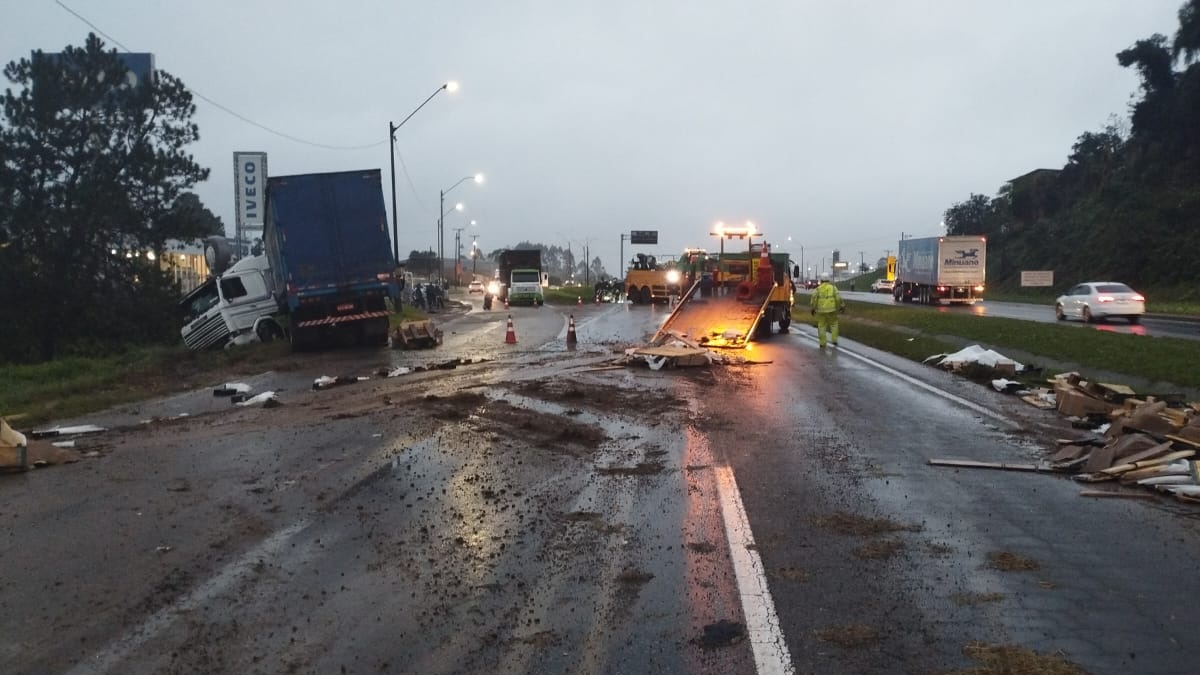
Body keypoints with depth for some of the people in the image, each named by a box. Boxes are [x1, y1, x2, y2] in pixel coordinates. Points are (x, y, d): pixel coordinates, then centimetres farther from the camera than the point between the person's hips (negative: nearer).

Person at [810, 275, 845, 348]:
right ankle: (834, 340, 11)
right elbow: (838, 298, -4)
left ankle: (822, 343, 7)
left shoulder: (818, 289, 0)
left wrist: (813, 308, 7)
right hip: (831, 310, 0)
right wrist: (841, 306, 7)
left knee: (822, 326, 7)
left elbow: (813, 299, -4)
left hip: (821, 310, 0)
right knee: (833, 324, 16)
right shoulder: (833, 287, 1)